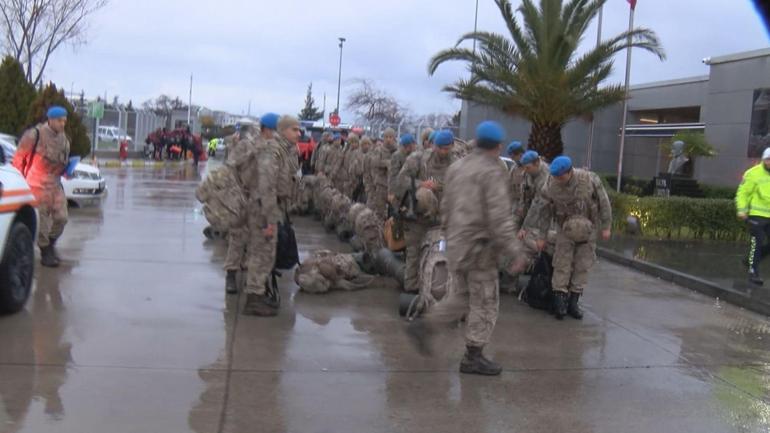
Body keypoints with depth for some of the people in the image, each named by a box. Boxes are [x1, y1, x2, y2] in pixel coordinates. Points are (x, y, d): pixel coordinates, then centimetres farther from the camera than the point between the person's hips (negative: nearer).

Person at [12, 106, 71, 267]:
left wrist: (66, 168, 4)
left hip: (55, 183, 6)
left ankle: (51, 245, 24)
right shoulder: (35, 135, -11)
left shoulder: (63, 138, 10)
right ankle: (46, 253, 9)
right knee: (42, 220, -1)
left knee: (61, 217, 1)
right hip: (38, 183, -6)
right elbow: (19, 158, -4)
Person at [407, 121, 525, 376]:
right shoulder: (493, 172, -14)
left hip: (455, 244, 8)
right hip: (479, 247, -8)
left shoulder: (457, 167, 10)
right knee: (485, 302, 4)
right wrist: (512, 250, -15)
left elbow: (446, 207, 15)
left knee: (461, 296, 21)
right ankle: (473, 357, 10)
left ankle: (424, 326, 14)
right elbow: (499, 217, -19)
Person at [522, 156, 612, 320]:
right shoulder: (550, 186, -18)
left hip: (588, 229, 0)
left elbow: (604, 202, -10)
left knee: (582, 266, 2)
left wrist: (606, 227, -7)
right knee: (562, 264, -5)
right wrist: (542, 237, -5)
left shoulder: (590, 179, -21)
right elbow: (544, 212, -8)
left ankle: (573, 302, 10)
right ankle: (559, 301, 1)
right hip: (565, 229, 0)